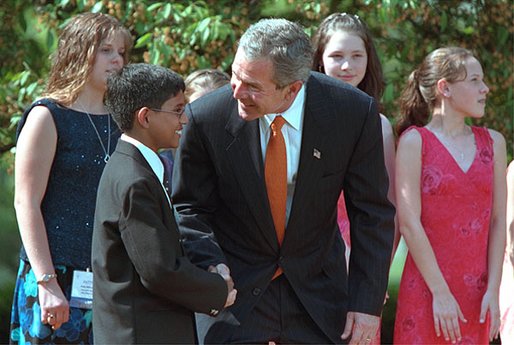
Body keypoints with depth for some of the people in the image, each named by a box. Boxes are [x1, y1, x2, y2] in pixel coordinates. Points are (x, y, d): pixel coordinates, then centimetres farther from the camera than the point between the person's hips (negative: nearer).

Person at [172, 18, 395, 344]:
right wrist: (212, 264, -19)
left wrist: (367, 302, -7)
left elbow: (372, 213, -5)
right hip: (236, 291, -1)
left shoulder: (355, 112, -15)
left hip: (318, 291, 1)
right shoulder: (206, 118, -16)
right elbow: (189, 207, -1)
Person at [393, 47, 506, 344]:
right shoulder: (415, 141, -2)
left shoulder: (493, 142, 10)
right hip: (427, 289, -4)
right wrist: (440, 293, -13)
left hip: (477, 294, 4)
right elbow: (409, 222, -8)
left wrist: (493, 290, -2)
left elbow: (498, 221, 7)